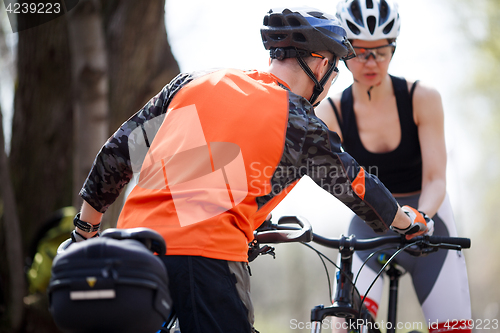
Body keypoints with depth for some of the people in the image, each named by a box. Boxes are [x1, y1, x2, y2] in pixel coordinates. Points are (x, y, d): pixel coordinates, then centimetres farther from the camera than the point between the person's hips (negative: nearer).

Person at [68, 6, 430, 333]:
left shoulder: (194, 82, 18)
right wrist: (410, 224, 39)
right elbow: (357, 187, 20)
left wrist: (86, 227, 29)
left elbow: (118, 151, 19)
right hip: (207, 254, -5)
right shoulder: (297, 122, 6)